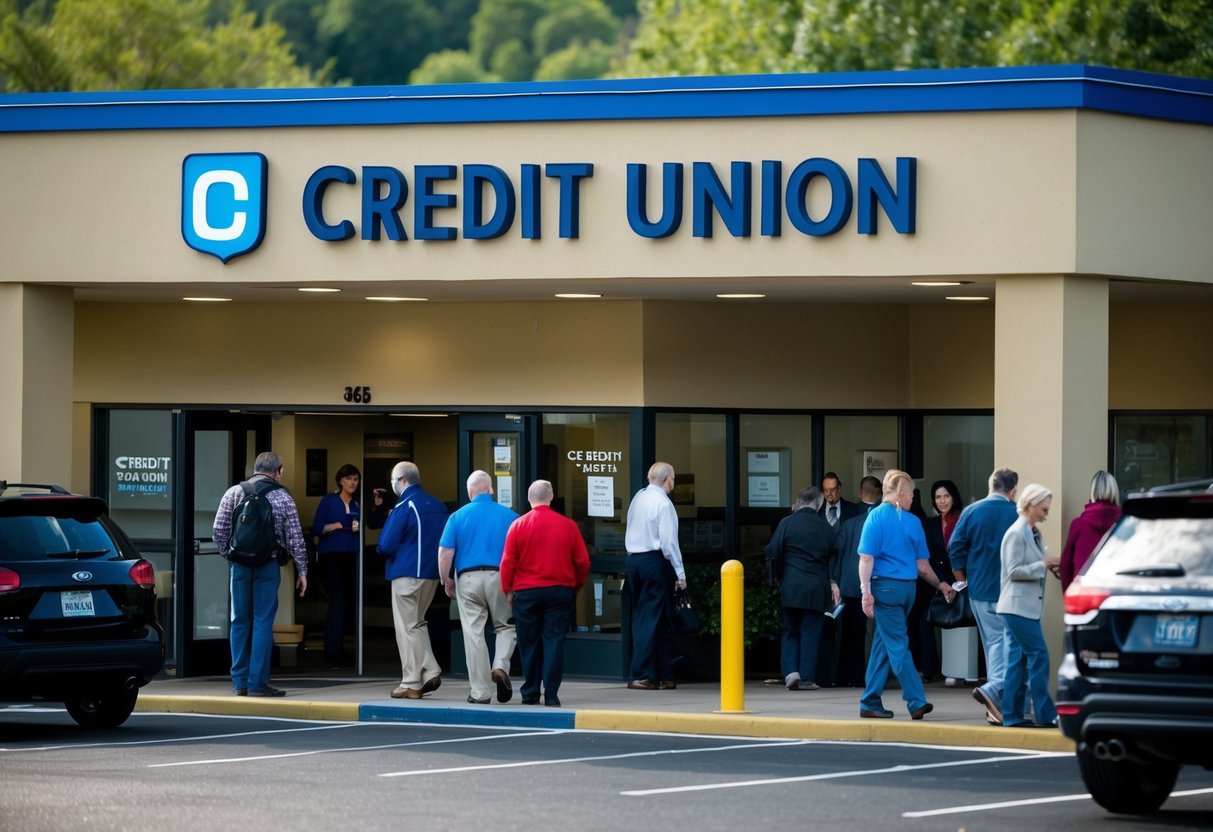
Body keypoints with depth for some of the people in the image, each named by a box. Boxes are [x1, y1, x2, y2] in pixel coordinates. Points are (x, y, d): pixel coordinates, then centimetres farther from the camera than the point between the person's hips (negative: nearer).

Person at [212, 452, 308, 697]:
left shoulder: (234, 493, 3)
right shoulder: (282, 498, 0)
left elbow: (218, 531, -1)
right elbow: (295, 538, 0)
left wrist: (229, 554, 13)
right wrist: (302, 571, 7)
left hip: (240, 564, 2)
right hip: (268, 566, -2)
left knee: (240, 621, 10)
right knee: (263, 622, 0)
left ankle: (239, 682, 10)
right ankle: (257, 683, -2)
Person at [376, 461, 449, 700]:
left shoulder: (404, 507, -13)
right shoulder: (438, 506, 9)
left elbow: (385, 545, -15)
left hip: (407, 574, -7)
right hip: (432, 574, 7)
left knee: (407, 627, 0)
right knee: (417, 623, 20)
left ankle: (411, 684, 2)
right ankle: (430, 671, 6)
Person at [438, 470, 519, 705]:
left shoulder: (458, 517, 2)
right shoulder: (509, 516, 3)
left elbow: (445, 552, -3)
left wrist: (446, 581, 9)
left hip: (468, 578, 0)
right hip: (501, 577, 0)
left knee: (473, 633, 4)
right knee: (506, 626, 16)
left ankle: (480, 691, 5)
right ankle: (501, 666, -11)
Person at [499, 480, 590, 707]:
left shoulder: (518, 525, -3)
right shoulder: (568, 526, -1)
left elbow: (508, 562, -4)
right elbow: (583, 562, 2)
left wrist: (508, 590, 7)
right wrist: (576, 586, 17)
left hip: (526, 592, 0)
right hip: (560, 591, 0)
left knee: (529, 644, 9)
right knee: (554, 642, 0)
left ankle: (530, 694, 13)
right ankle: (551, 695, -6)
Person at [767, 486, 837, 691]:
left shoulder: (787, 523, -4)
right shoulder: (826, 528, 3)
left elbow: (773, 552, -4)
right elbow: (832, 557, 9)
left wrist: (778, 575, 11)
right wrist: (832, 582, 20)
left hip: (791, 587, -1)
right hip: (817, 588, 1)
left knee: (790, 631, 11)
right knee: (811, 633, 5)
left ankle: (791, 672, -4)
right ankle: (807, 678, 3)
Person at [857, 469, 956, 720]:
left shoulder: (876, 516, -5)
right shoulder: (913, 521, 4)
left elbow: (867, 558, -13)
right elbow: (922, 565, 8)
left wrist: (866, 591, -14)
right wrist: (940, 585, 22)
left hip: (884, 586, -3)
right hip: (907, 589, 3)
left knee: (896, 645, -1)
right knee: (882, 644, 10)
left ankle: (917, 701, -7)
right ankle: (870, 703, 9)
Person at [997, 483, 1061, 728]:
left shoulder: (1034, 533, 14)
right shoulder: (1016, 533, -13)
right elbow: (1014, 571, -16)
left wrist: (1049, 564, 5)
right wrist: (1043, 565, -17)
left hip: (1027, 605, 9)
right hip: (1018, 605, -9)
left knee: (1018, 658, 8)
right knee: (1038, 655, -9)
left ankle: (1012, 715, 9)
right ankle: (1045, 714, -7)